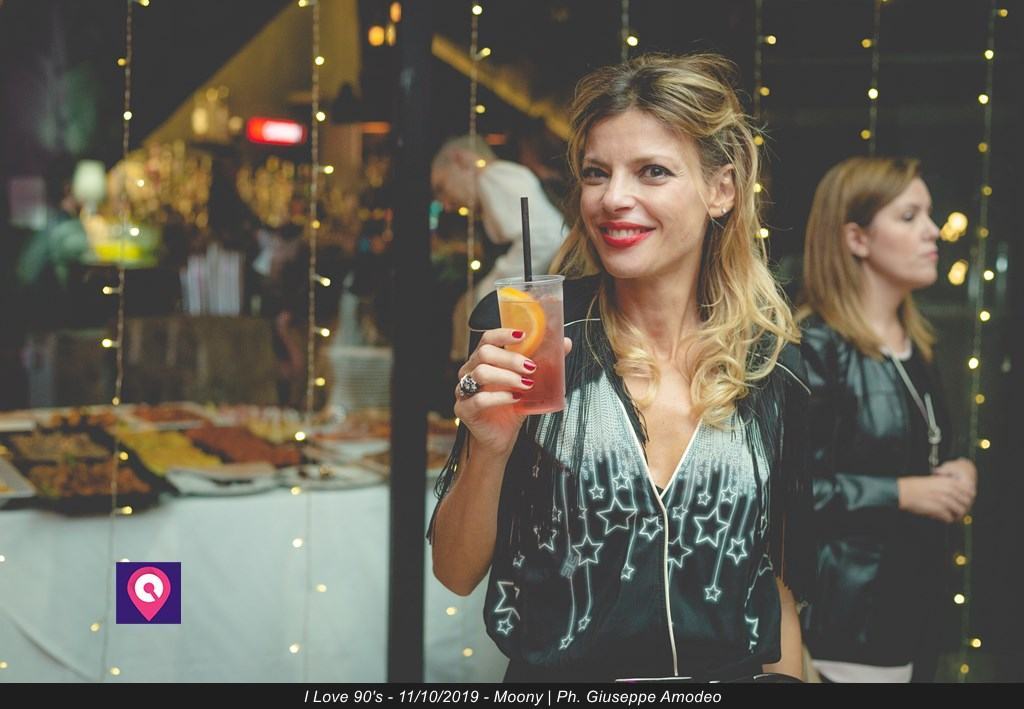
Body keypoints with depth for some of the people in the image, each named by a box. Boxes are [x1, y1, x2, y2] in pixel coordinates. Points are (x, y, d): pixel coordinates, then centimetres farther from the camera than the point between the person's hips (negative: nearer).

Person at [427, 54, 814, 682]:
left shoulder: (777, 368, -2)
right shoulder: (525, 339, -9)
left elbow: (780, 585, 7)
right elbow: (456, 574, -7)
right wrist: (488, 448, -22)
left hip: (728, 675, 2)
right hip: (555, 679, -1)